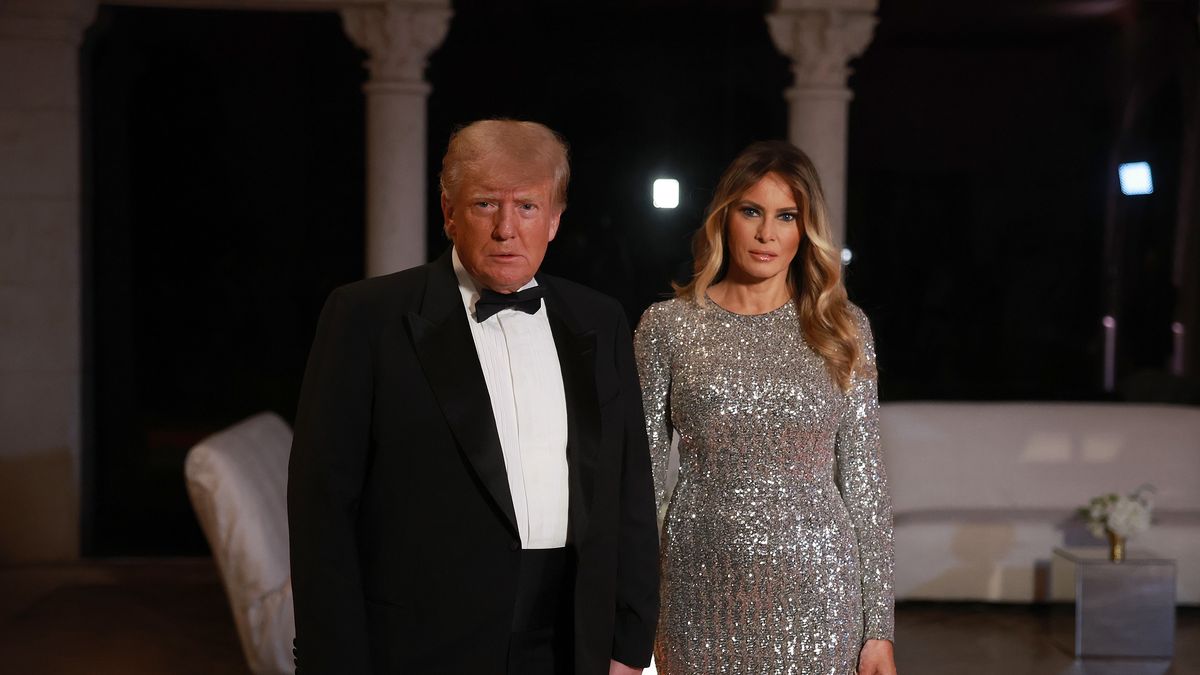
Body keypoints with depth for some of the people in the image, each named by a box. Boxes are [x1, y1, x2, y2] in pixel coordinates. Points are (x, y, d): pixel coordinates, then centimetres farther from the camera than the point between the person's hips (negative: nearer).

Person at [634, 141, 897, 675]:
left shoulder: (842, 329, 4)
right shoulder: (667, 326, 1)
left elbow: (863, 478, 4)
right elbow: (643, 476, 3)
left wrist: (879, 627, 0)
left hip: (817, 590, 1)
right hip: (705, 594, 0)